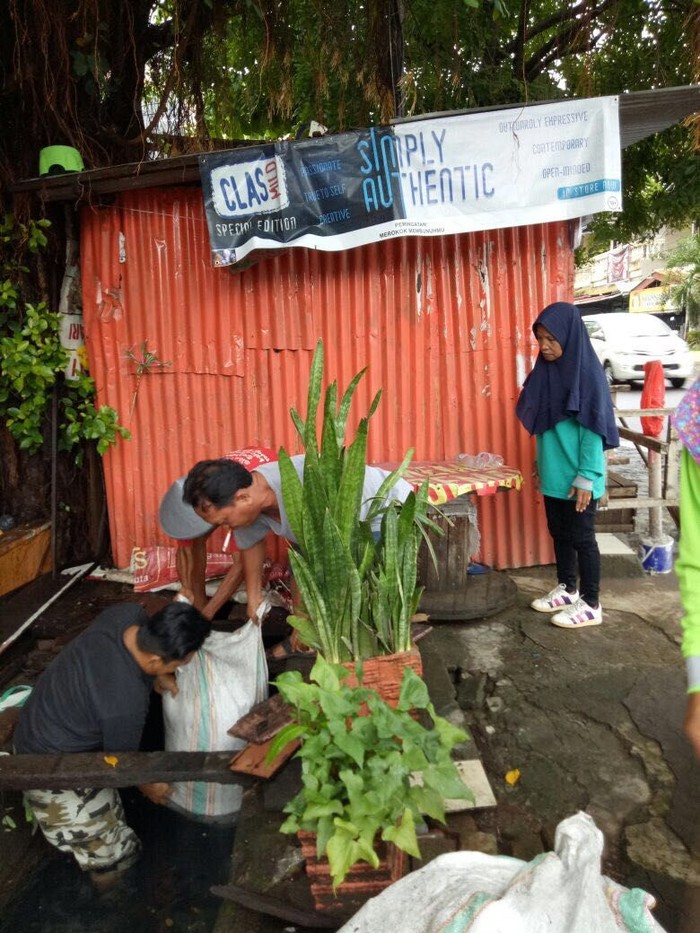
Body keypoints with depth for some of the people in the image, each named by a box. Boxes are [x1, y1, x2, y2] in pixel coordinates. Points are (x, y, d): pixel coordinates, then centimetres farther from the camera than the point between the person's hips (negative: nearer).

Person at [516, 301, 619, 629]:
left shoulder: (587, 374, -16)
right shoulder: (547, 371, 7)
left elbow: (593, 429, -17)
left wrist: (586, 477, -19)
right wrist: (541, 463, 16)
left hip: (578, 478, -8)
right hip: (553, 474, 8)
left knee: (581, 538, 2)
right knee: (559, 534, 17)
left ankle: (590, 605, 16)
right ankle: (566, 590, 33)